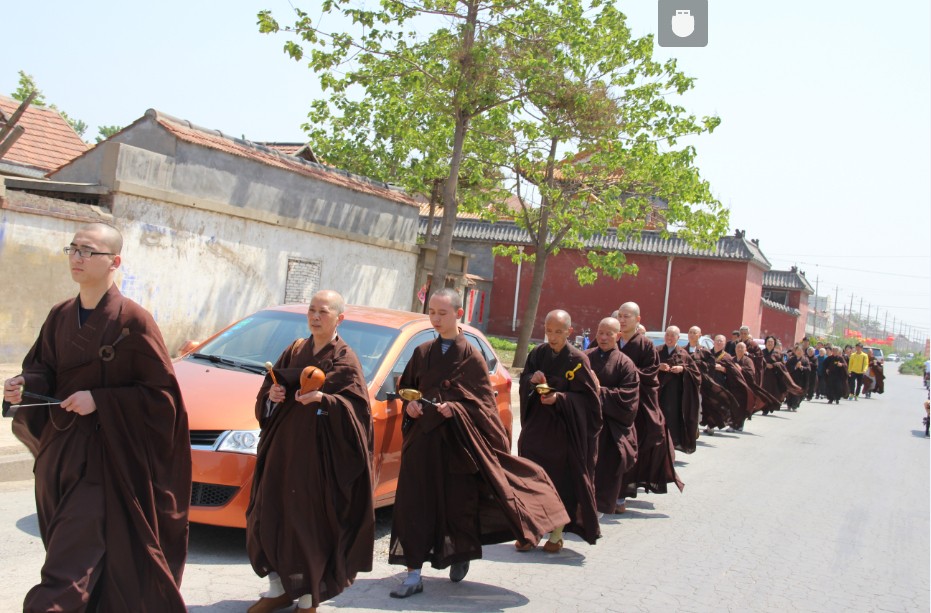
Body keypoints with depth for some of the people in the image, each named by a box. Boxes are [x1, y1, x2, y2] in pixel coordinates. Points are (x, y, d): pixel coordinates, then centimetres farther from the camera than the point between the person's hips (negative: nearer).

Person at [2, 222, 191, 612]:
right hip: (58, 450, 7)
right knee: (70, 552, 17)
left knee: (69, 567, -9)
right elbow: (43, 370, 14)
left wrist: (98, 401, -18)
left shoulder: (131, 320, -12)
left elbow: (160, 391, -11)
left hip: (103, 454, -7)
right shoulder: (60, 316, 7)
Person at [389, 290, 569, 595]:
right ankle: (413, 574, 3)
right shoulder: (422, 352, 9)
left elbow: (482, 402, -5)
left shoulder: (471, 356, -3)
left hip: (457, 439, -3)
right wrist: (410, 404, -3)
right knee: (415, 504, -2)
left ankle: (460, 557, 32)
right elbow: (405, 387, 17)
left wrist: (455, 408, -20)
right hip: (422, 437, 3)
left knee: (458, 502, 6)